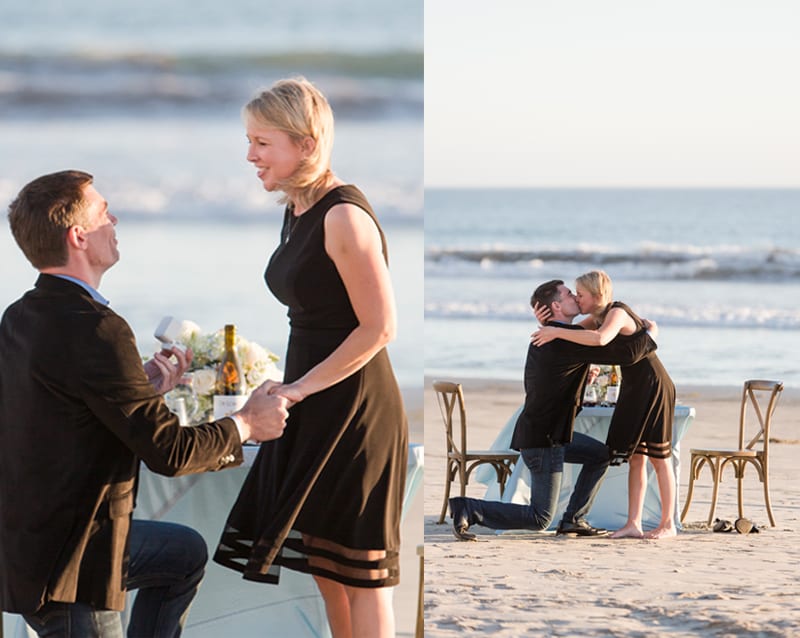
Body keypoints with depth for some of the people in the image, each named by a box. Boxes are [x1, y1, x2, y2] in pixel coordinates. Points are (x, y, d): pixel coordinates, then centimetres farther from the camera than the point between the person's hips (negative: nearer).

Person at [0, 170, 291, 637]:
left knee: (186, 553, 27)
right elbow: (169, 452, -19)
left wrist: (143, 388, 12)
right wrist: (247, 424, -2)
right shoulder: (95, 330, -23)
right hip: (65, 570, -10)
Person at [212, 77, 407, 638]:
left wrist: (300, 388, -16)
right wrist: (294, 389, 8)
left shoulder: (344, 217, -19)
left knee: (358, 569, -1)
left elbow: (379, 327, -19)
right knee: (324, 566, 16)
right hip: (314, 406, 9)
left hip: (353, 408, -9)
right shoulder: (298, 210, 9)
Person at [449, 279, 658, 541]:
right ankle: (468, 509, -8)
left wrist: (584, 374, 23)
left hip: (540, 430, 10)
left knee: (600, 455, 21)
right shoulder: (573, 340, -21)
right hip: (543, 441, -10)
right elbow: (628, 353, -22)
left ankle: (573, 520, 19)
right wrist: (649, 333, -4)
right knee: (539, 519, -5)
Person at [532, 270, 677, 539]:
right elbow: (575, 334, 9)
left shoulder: (617, 313, -21)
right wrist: (549, 324, -12)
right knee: (635, 456, 5)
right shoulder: (599, 317, 8)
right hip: (634, 388, 9)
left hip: (654, 386, -9)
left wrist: (557, 332, -36)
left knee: (658, 456, -2)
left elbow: (600, 338, -41)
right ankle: (633, 524, 4)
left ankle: (668, 524, 6)